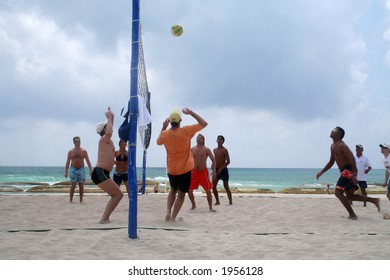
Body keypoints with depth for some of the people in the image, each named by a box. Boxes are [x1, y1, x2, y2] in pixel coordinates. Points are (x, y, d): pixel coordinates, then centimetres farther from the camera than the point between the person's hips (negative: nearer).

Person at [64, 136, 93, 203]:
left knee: (81, 186, 1)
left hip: (81, 169, 1)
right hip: (73, 169, -1)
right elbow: (67, 162, 5)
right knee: (73, 186, -5)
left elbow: (88, 161, 2)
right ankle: (70, 200, 0)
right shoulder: (70, 152, 5)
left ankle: (81, 200, 7)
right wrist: (66, 172, -1)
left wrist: (91, 170, -7)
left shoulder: (84, 151, 4)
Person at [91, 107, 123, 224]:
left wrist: (111, 117, 43)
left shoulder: (106, 140, 20)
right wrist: (109, 118, -22)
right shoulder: (104, 139, -7)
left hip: (102, 173, 10)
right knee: (119, 194, -11)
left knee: (116, 195, 16)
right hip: (99, 173, -10)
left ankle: (105, 218, 10)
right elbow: (109, 133, -33)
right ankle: (104, 219, -15)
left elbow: (109, 132, 43)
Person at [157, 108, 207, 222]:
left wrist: (163, 128, 15)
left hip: (171, 170, 4)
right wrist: (191, 113, -5)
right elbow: (204, 123, -7)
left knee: (173, 190, 24)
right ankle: (173, 217, 1)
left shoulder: (165, 134, -6)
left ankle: (168, 212, 6)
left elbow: (158, 141, 19)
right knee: (181, 194, 7)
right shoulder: (186, 131, -15)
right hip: (185, 169, -3)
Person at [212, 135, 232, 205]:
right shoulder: (214, 150, 10)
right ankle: (217, 201, 11)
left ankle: (230, 201, 9)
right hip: (217, 170, 6)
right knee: (213, 186, 0)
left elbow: (228, 161, -13)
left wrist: (221, 169, -19)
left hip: (223, 170, -6)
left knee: (226, 187, -2)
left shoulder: (224, 150, -9)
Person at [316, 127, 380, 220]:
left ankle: (352, 215, -9)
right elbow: (331, 162, 23)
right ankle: (374, 200, 20)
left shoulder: (341, 145, -14)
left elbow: (352, 159, -24)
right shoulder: (333, 146, 15)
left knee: (338, 192, -13)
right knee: (350, 196, 13)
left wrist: (354, 174, -31)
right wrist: (321, 172, 19)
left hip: (348, 171, -10)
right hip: (345, 172, 10)